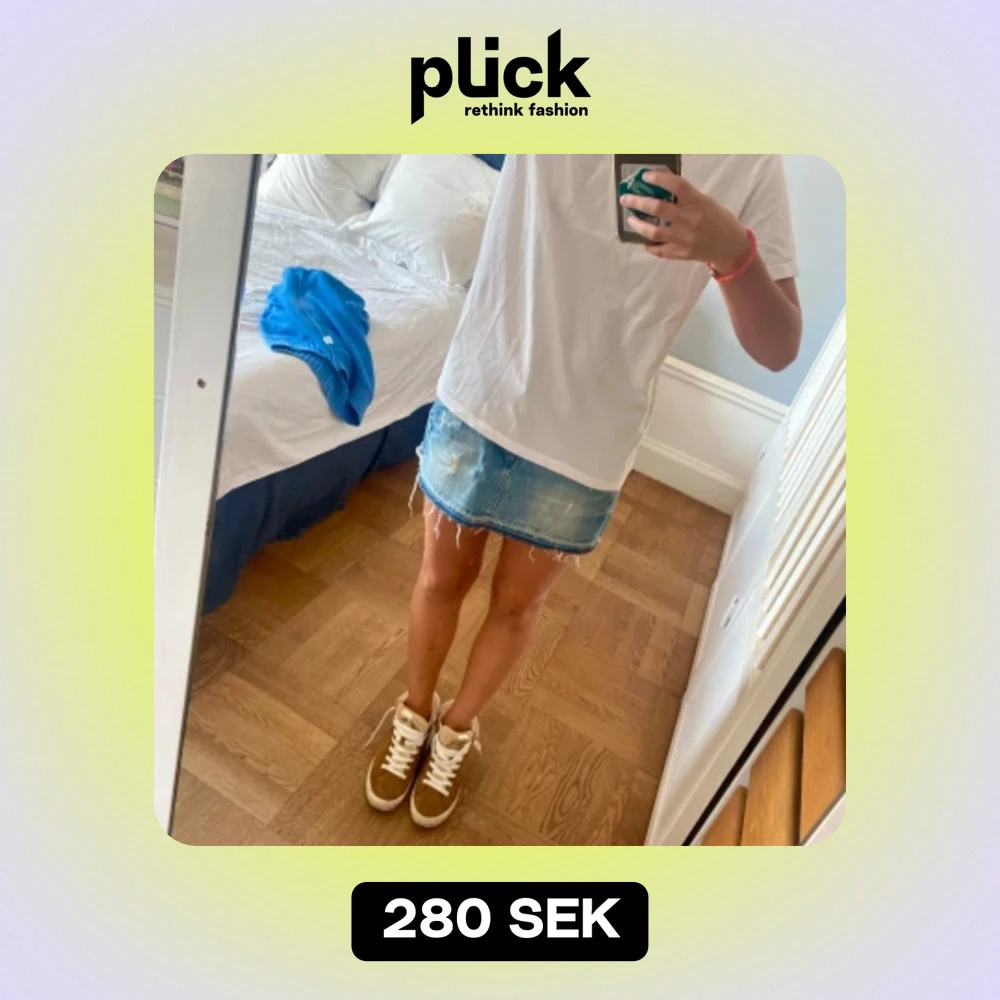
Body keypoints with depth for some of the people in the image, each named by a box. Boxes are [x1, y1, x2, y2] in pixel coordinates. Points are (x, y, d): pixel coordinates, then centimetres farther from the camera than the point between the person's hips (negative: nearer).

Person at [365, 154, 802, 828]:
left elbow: (779, 349, -9)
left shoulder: (751, 162, -4)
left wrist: (733, 250, -27)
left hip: (589, 442, 0)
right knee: (443, 580, 16)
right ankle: (414, 716, 46)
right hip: (479, 399, 1)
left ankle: (456, 731, 46)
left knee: (518, 603, 17)